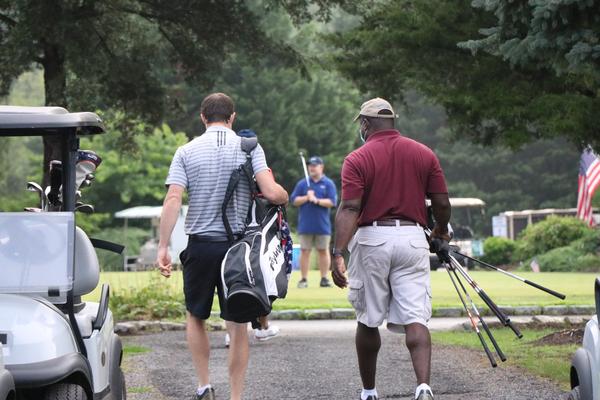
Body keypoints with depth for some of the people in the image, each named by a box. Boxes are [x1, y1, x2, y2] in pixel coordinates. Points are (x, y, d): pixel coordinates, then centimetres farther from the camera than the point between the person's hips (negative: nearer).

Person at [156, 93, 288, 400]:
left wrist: (163, 247, -9)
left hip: (200, 246, 0)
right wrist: (285, 196, 10)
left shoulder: (187, 151, 0)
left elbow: (173, 199, -9)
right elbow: (271, 193, -13)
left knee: (196, 317, 19)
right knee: (237, 325, 4)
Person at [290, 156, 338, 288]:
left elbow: (332, 202, -5)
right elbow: (294, 200, 5)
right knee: (305, 251, 1)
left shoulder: (328, 184, 4)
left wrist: (317, 200, -15)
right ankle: (304, 279, 4)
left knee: (323, 251, 3)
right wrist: (306, 198, -11)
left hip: (322, 225, -1)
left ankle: (324, 278, 9)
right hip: (305, 225, 1)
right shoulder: (302, 183, 9)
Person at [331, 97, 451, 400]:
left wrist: (338, 254, -19)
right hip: (412, 239, 2)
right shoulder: (424, 154, 7)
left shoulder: (357, 159, -3)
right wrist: (441, 232, 26)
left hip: (371, 239, -2)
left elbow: (349, 209, -14)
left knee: (367, 322, 13)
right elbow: (442, 203, 6)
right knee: (415, 320, -4)